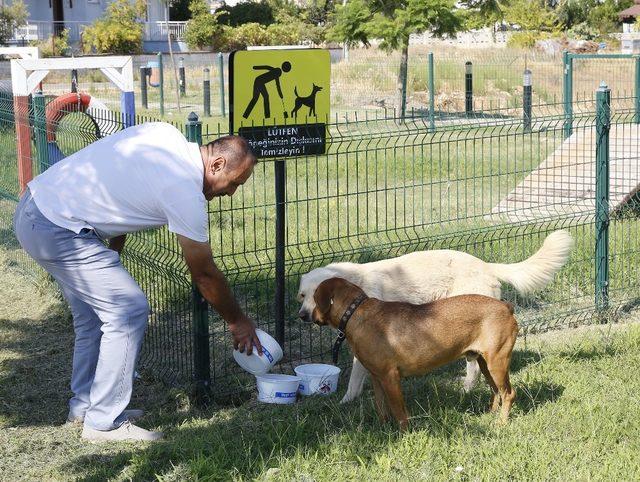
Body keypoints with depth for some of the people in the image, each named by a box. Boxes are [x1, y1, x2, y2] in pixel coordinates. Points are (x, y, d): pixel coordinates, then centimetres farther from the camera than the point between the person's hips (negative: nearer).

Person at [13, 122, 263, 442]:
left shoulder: (164, 133, 6)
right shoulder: (186, 195, -16)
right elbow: (204, 275, -4)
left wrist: (114, 250, 18)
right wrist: (238, 322, 10)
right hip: (57, 232, -10)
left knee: (94, 313, 19)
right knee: (129, 312, -7)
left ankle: (84, 406, 30)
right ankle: (104, 423, -1)